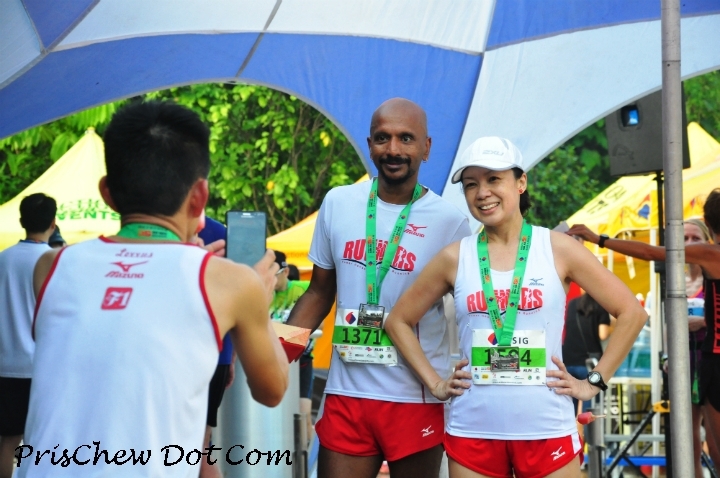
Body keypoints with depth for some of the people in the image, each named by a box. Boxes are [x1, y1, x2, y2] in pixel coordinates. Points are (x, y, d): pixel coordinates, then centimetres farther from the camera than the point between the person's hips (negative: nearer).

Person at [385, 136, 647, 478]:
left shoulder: (558, 249, 0)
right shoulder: (454, 258, 3)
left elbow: (631, 313, 4)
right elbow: (399, 321, 14)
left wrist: (593, 382, -1)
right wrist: (434, 383, 6)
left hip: (547, 431, -1)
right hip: (472, 432, 1)